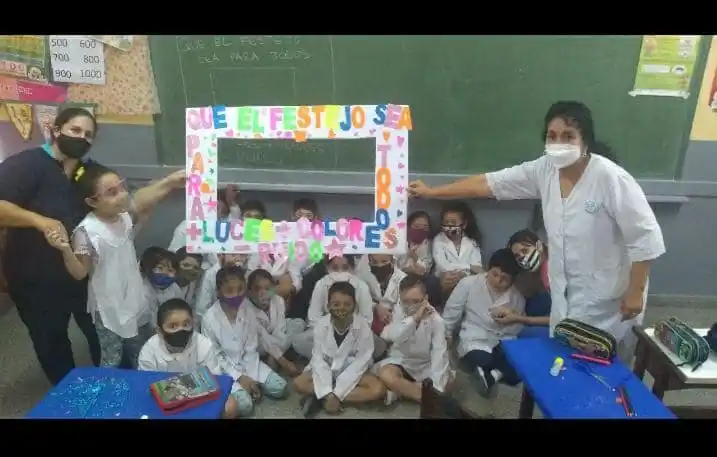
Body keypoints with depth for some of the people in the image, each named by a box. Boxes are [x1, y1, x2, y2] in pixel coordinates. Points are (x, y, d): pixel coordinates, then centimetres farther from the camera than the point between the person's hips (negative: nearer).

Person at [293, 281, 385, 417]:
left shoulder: (363, 326, -20)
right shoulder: (321, 325, -16)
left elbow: (360, 362, -18)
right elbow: (318, 360, -14)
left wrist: (336, 394, -23)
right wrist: (327, 393, -26)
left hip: (352, 371, 1)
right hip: (326, 370, 0)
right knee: (299, 383, -23)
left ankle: (319, 398, -23)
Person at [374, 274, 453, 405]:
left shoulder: (436, 320, -16)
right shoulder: (399, 311, -13)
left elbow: (439, 353, -25)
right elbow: (387, 336, -31)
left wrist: (435, 387, -37)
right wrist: (413, 318, -40)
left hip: (426, 366, 1)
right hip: (401, 361, 0)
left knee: (447, 380, -25)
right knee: (385, 375, -32)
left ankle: (400, 389, -16)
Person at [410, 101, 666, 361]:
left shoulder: (610, 178, -23)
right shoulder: (544, 170, -7)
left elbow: (646, 237, -18)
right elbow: (489, 183, -4)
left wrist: (635, 291, -15)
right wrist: (431, 192, -4)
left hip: (608, 300, -5)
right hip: (566, 296, 5)